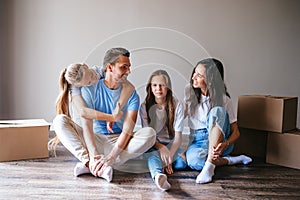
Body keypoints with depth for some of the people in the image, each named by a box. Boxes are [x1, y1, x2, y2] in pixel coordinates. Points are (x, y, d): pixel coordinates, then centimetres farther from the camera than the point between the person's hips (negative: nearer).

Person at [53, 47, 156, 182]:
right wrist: (93, 155, -33)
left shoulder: (131, 94, -4)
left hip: (120, 142, 1)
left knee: (149, 133, -28)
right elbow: (87, 124, -17)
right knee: (60, 120, -18)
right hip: (94, 140, 0)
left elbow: (128, 129, -16)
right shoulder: (90, 89, -6)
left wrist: (111, 156, -31)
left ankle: (88, 164, -32)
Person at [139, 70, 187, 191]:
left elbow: (178, 135, -7)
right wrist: (161, 148, -27)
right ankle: (158, 175, -63)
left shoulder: (177, 105, -4)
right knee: (153, 156, -37)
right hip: (153, 145, -1)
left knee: (181, 163, -29)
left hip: (171, 144, 2)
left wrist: (170, 155, -23)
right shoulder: (145, 106, -4)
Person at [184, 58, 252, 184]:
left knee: (218, 111, -33)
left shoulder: (223, 99, -9)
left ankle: (210, 165, -35)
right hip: (197, 141, 2)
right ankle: (231, 160, -11)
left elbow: (236, 132, -8)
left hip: (220, 140, -2)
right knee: (193, 160, -37)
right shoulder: (189, 91, -1)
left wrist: (225, 145, -30)